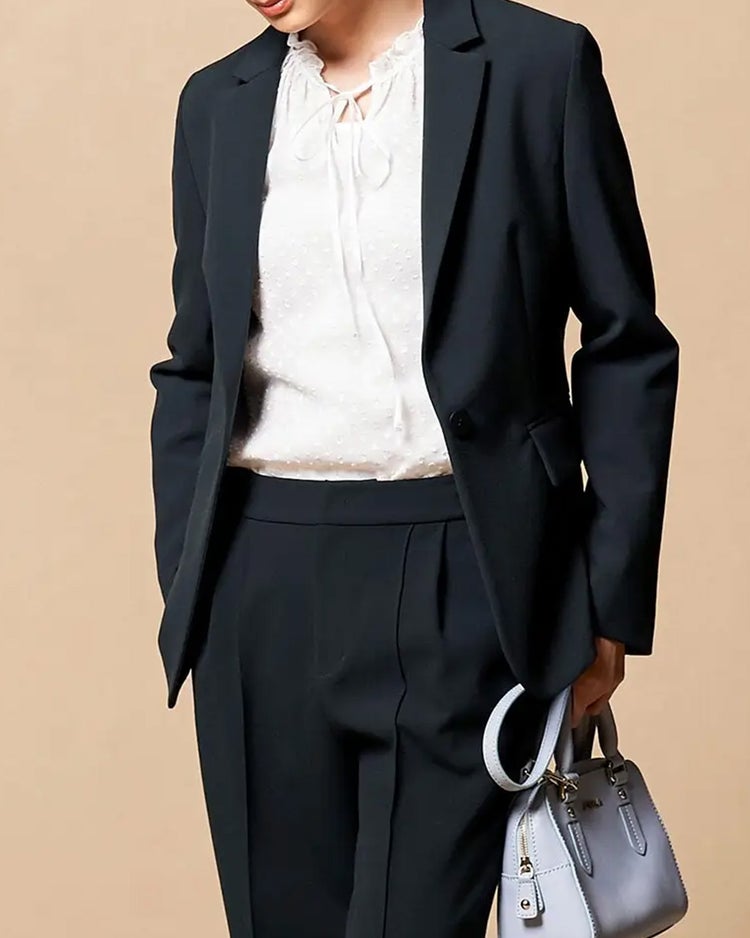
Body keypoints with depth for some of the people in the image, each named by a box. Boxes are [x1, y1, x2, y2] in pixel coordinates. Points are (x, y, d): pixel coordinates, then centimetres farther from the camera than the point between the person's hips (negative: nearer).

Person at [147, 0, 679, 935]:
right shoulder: (219, 102, 10)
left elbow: (624, 345, 0)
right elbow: (194, 368, 14)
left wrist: (612, 599, -3)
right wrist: (183, 597, 9)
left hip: (464, 577, -3)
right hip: (266, 579, 4)